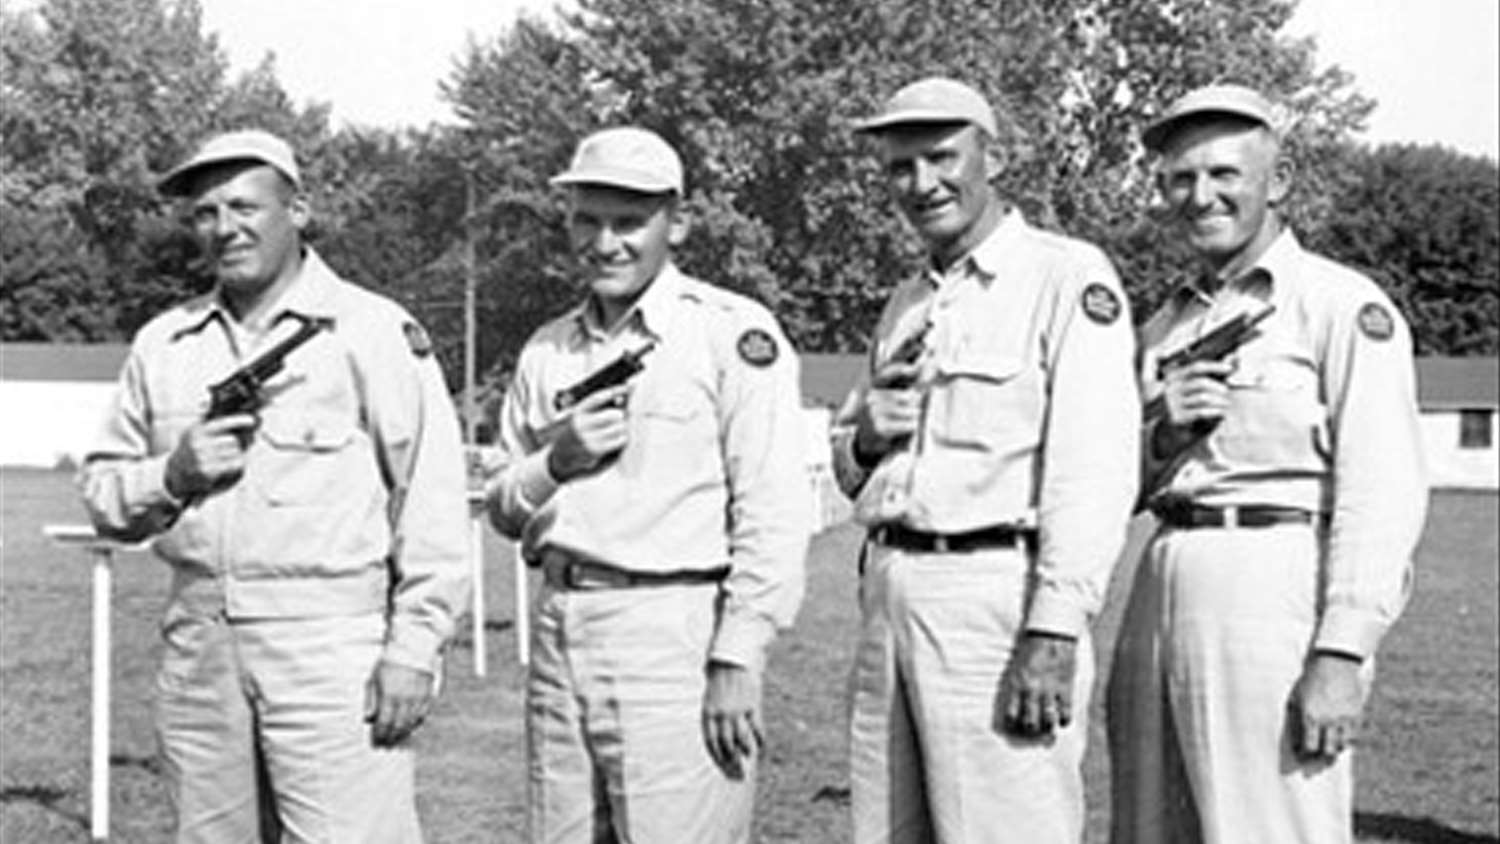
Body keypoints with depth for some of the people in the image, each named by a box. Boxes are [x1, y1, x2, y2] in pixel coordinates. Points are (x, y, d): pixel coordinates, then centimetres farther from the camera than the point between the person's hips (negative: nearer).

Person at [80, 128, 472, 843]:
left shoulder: (374, 331, -2)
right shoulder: (162, 344, 13)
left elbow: (433, 501, -6)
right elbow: (102, 492, 16)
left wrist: (415, 646, -12)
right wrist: (173, 475, -5)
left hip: (332, 642, -5)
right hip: (198, 644, 5)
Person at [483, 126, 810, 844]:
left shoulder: (732, 332, -4)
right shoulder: (546, 351, 15)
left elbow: (773, 513, -9)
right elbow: (503, 511, 18)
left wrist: (737, 658, -14)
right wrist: (555, 463, -3)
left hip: (677, 632, -6)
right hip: (559, 632, 6)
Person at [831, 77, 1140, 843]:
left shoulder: (1067, 276, -5)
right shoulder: (905, 304, 20)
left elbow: (1094, 469, -14)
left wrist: (1054, 631, -22)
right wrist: (865, 438, 3)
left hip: (995, 593, -7)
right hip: (888, 594, 7)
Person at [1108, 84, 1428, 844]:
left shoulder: (1341, 303, -2)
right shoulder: (1165, 326, 19)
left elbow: (1383, 490, -11)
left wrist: (1342, 652, -19)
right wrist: (1163, 436, 0)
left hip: (1273, 580, -7)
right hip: (1165, 581, 7)